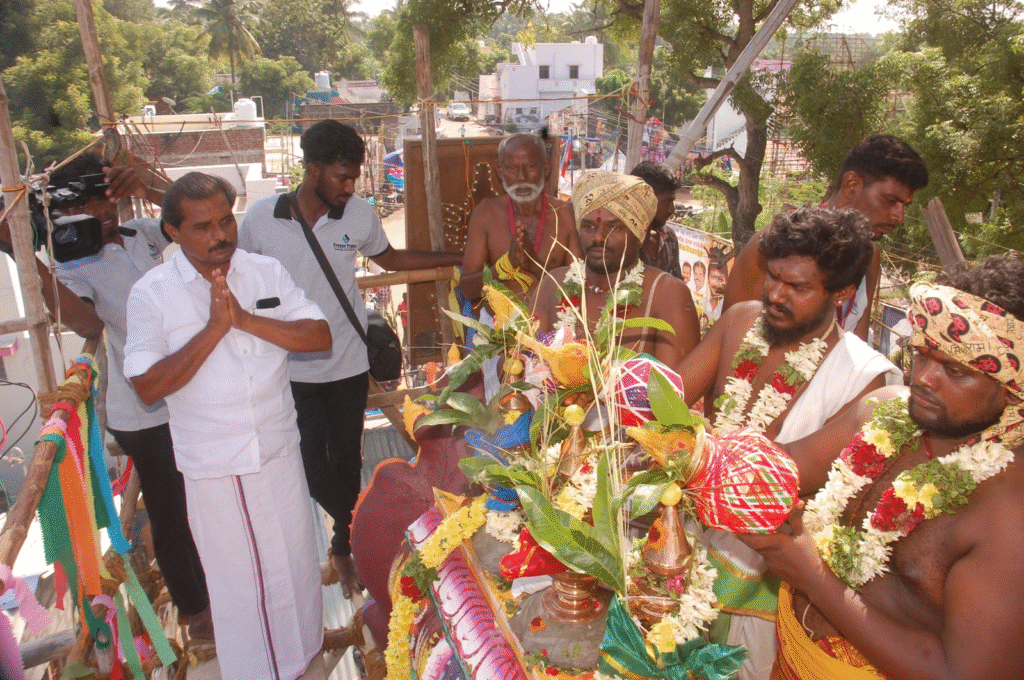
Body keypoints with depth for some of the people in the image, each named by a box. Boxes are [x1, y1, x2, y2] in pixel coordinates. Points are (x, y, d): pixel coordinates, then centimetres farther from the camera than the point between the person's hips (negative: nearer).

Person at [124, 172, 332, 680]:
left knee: (295, 561, 18)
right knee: (236, 575, 15)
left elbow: (320, 336, -11)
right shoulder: (152, 293, -10)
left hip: (279, 451, 3)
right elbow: (147, 386, -17)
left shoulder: (266, 272, -3)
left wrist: (247, 318, -22)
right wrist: (213, 329, -25)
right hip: (212, 466, -2)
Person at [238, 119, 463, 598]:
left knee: (346, 459, 13)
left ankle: (347, 546, 35)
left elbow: (390, 258, 12)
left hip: (347, 365, 1)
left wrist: (459, 258, 10)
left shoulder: (359, 215, -6)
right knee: (313, 466, 0)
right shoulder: (260, 218, -11)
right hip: (290, 369, -1)